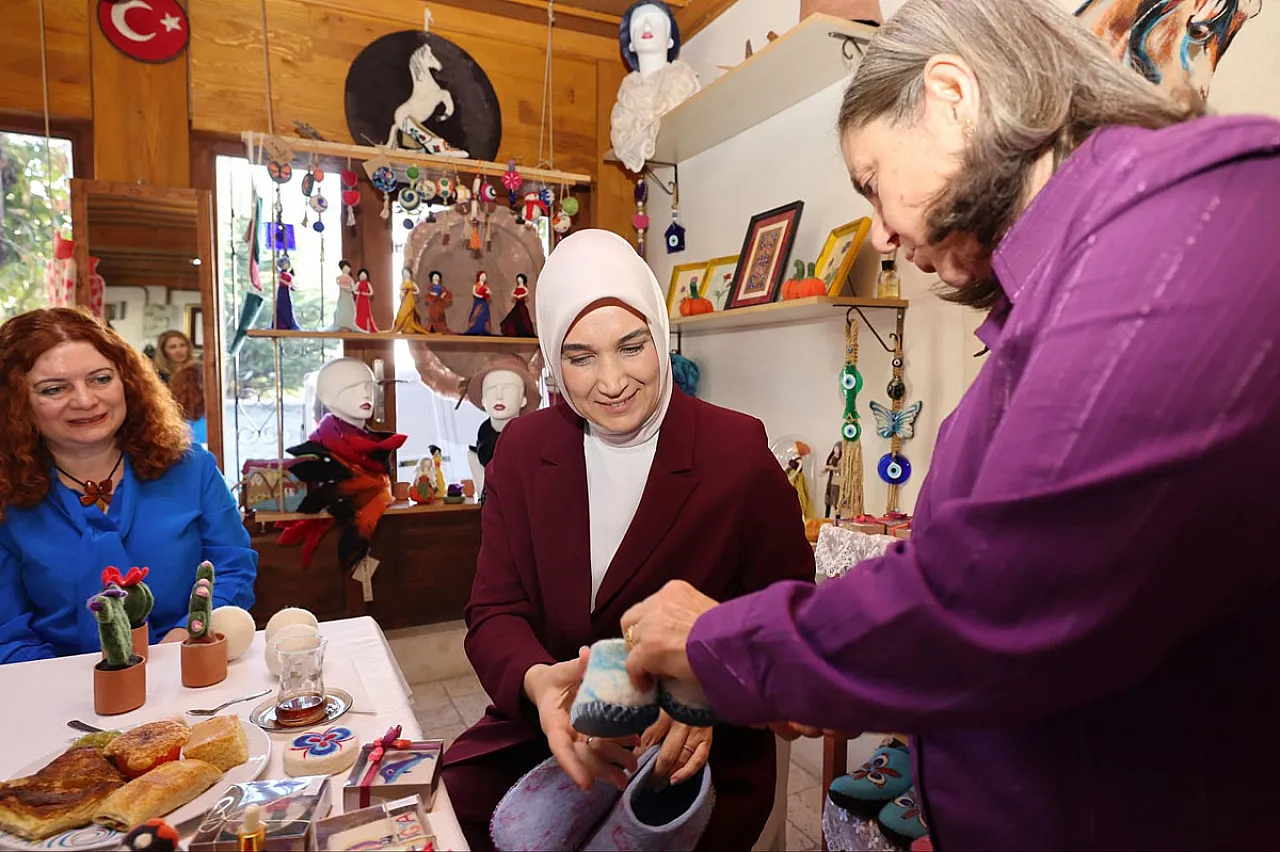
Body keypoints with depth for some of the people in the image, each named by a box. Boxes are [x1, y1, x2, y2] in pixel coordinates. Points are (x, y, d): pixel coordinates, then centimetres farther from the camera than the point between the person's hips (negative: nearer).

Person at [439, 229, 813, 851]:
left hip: (699, 759, -2)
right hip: (542, 734, 3)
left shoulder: (740, 450, -10)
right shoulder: (521, 449, 0)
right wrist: (536, 682, -24)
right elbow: (495, 612, -2)